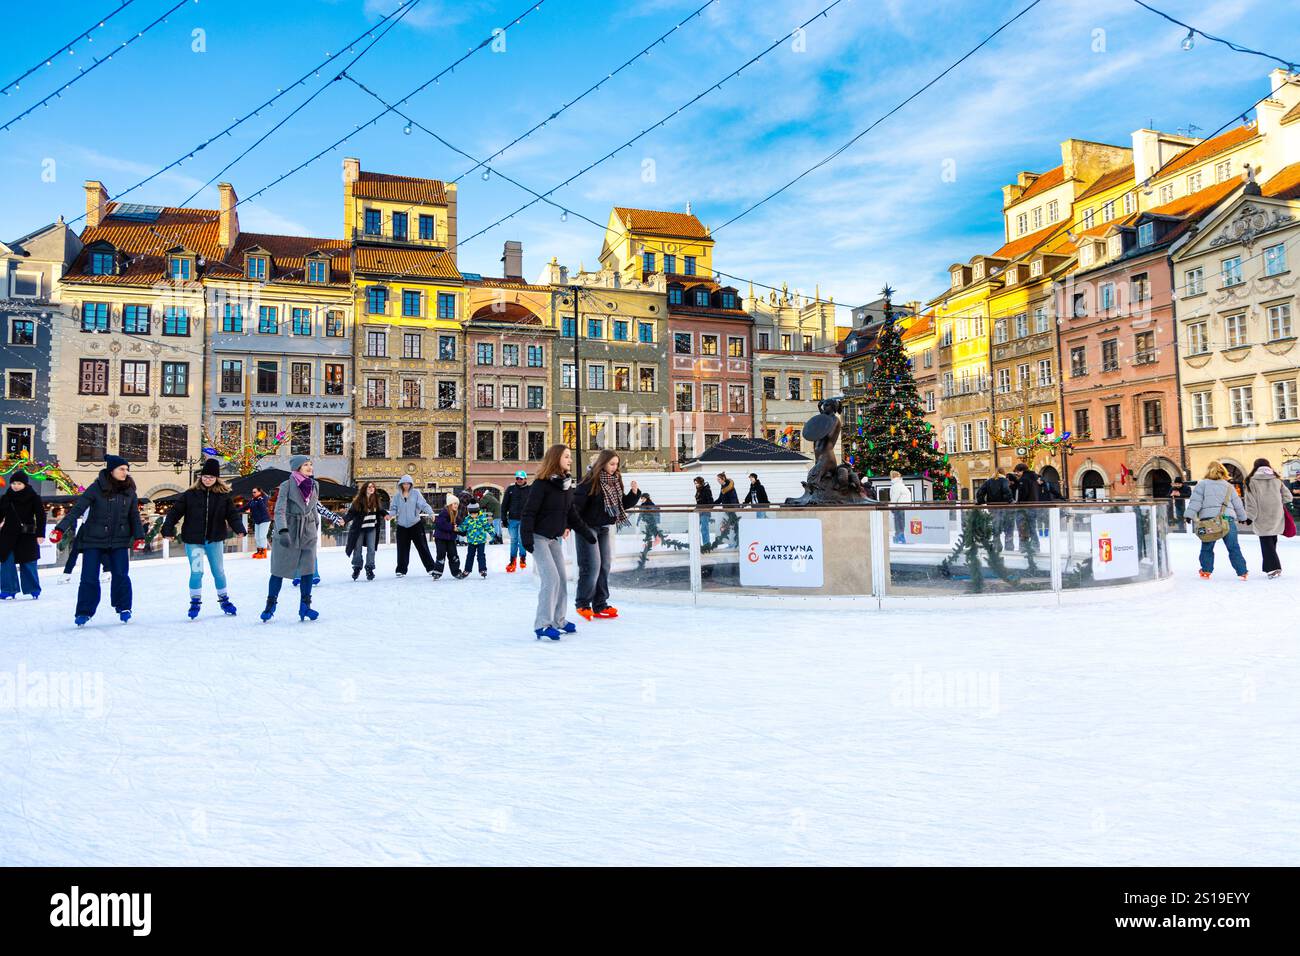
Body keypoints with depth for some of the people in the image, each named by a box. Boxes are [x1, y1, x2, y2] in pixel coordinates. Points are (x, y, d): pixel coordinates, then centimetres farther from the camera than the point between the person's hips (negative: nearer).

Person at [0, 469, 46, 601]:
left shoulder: (34, 498, -4)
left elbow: (40, 516, -4)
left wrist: (40, 534, -9)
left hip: (27, 537, -3)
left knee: (28, 564, 1)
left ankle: (33, 590, 14)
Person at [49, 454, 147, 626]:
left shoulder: (129, 490, 1)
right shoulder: (97, 487, -10)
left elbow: (134, 515, 10)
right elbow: (77, 508, -13)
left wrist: (139, 536, 5)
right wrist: (61, 529, -21)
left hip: (119, 541, 2)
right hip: (94, 540, -2)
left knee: (121, 576, -1)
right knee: (89, 578, 0)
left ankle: (123, 608, 15)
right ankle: (84, 612, 14)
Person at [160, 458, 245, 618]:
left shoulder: (223, 495, -1)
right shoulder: (190, 494, -4)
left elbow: (232, 514, -4)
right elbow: (175, 512, -3)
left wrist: (239, 529, -19)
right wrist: (168, 529, -12)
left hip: (215, 540, 1)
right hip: (193, 540, -1)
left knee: (219, 571, 10)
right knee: (196, 572, -1)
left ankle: (224, 600, 26)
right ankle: (195, 602, 15)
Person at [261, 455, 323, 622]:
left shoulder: (314, 485, 4)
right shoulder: (287, 485, -12)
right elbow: (279, 510, -19)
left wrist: (316, 526, 21)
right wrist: (283, 532, -31)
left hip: (309, 533, 4)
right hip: (288, 531, -4)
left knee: (308, 569, -2)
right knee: (279, 570, 4)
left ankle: (305, 606, 7)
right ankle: (270, 605, 19)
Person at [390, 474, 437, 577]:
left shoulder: (416, 493, -1)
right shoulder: (398, 495, 6)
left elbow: (423, 504, -10)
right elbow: (394, 507, 5)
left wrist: (430, 513, -26)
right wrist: (393, 514, -16)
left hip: (416, 524, -2)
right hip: (402, 525, 2)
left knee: (422, 547, 0)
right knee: (402, 548, 5)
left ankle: (430, 568, 7)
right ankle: (401, 570, 16)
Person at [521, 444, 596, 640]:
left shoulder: (567, 485, 6)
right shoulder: (541, 484, -17)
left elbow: (572, 514, 15)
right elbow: (529, 512, -19)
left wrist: (587, 534, 17)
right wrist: (526, 538, -25)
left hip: (555, 538, 8)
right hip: (539, 537, -8)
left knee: (561, 579, 8)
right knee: (551, 578, -14)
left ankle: (558, 621, 20)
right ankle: (543, 624, -8)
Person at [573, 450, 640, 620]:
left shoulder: (616, 481, 6)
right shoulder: (591, 481, -16)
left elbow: (623, 504, 12)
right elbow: (577, 504, -19)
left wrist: (634, 493, -4)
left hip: (606, 529, 7)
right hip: (589, 528, -7)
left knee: (605, 566, 8)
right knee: (592, 567, -7)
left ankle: (600, 605, 17)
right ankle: (583, 604, 8)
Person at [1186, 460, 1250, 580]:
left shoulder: (1202, 484, 7)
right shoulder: (1229, 486, 17)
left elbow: (1195, 501, -3)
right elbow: (1238, 504, 23)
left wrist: (1190, 515, -6)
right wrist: (1244, 518, 36)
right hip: (1228, 519, 2)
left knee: (1207, 547, 11)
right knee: (1233, 548, 7)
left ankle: (1206, 570, 15)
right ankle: (1242, 572, 7)